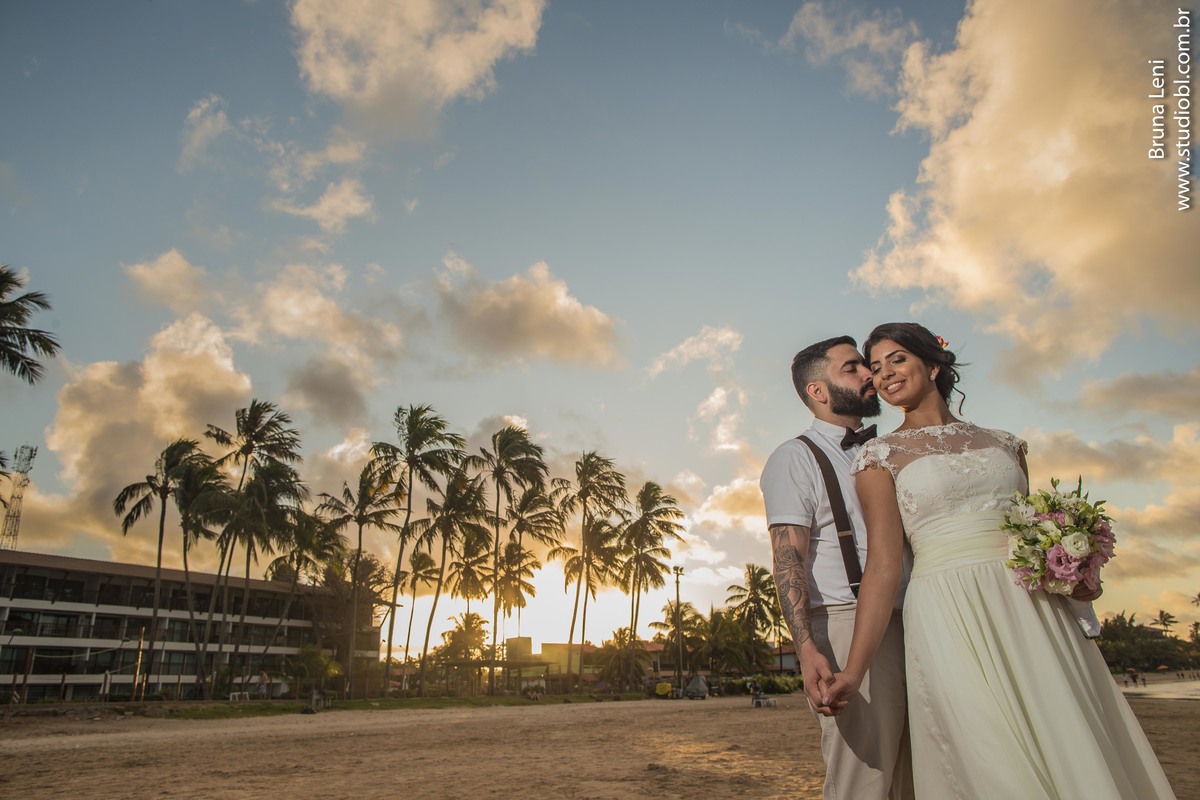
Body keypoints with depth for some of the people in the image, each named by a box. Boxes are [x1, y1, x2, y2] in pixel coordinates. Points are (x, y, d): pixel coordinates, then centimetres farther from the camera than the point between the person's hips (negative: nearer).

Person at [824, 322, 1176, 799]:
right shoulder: (881, 455, 2)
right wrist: (854, 669, -16)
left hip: (1034, 609, 4)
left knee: (1079, 759, 3)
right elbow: (883, 565, -6)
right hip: (950, 615, -4)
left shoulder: (1003, 443, 15)